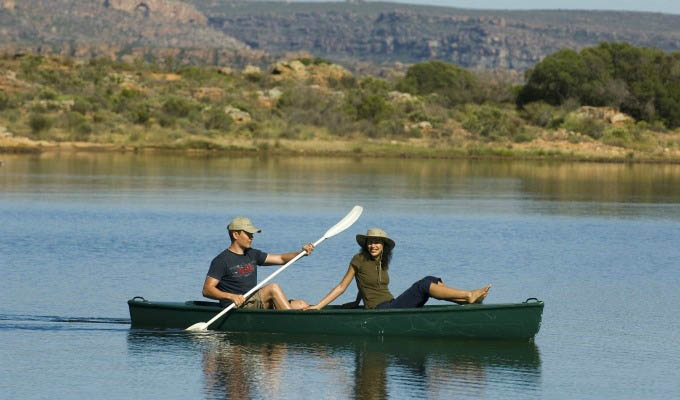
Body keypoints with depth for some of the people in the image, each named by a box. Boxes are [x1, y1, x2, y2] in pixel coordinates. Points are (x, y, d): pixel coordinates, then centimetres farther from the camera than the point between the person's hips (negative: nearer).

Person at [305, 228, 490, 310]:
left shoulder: (383, 263, 16)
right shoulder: (359, 260, -3)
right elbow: (341, 287, 1)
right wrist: (318, 306, -2)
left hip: (391, 306, 7)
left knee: (431, 281, -7)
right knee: (424, 284, -18)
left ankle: (467, 300, -17)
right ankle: (469, 295, -18)